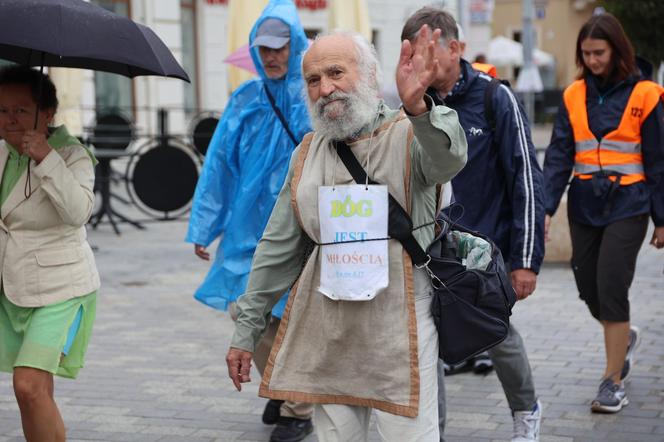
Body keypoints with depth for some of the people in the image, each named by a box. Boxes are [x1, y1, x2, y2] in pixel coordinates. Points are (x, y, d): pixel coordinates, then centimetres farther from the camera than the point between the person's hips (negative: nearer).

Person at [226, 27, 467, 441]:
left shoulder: (409, 136, -6)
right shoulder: (308, 152, 10)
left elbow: (448, 158, -32)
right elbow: (278, 249, 15)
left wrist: (417, 107, -53)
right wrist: (247, 328, 14)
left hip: (399, 329, -5)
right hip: (326, 331, 5)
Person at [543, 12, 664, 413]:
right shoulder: (575, 95, 5)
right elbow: (559, 155, 2)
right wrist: (546, 206, -8)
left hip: (627, 204, -4)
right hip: (585, 204, 4)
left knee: (611, 287, -9)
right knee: (589, 288, 9)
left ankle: (614, 382, 2)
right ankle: (625, 337, 41)